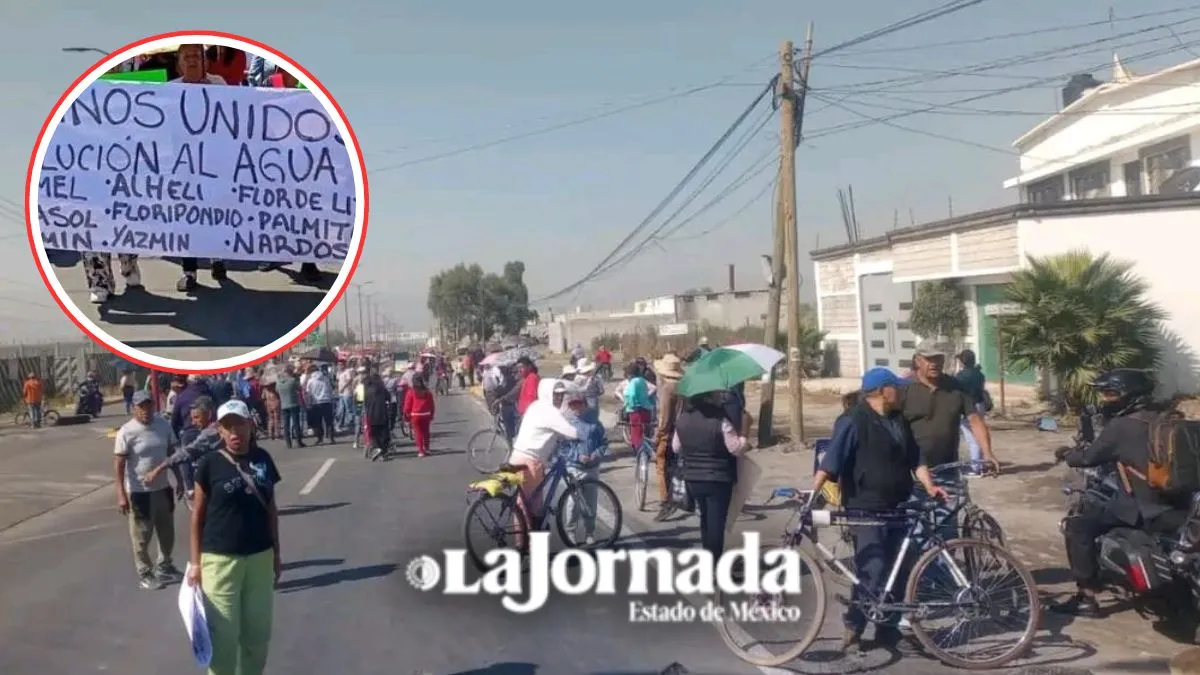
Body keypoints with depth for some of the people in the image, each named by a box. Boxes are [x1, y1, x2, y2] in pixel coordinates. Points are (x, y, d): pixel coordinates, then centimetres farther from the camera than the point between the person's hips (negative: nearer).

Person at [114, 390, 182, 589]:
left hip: (163, 488, 5)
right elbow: (119, 464, -16)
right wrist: (121, 494, -20)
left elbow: (173, 452, 10)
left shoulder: (163, 425, -1)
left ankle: (164, 566, 38)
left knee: (167, 531, 19)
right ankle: (145, 573, 23)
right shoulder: (127, 431, -16)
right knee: (142, 536, 7)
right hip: (139, 491, -5)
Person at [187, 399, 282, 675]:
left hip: (260, 557, 4)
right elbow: (198, 514, -2)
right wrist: (195, 561, -4)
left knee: (258, 633, 13)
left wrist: (276, 553, 12)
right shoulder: (210, 463, -7)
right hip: (220, 560, -3)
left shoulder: (263, 459, 3)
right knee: (223, 635, 3)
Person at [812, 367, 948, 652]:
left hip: (898, 508, 7)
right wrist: (813, 492, -26)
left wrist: (929, 486, 1)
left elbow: (916, 458, 15)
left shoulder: (899, 420, 11)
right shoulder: (857, 421, -12)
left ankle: (888, 628, 22)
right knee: (872, 572, -10)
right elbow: (832, 460, -18)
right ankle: (852, 628, 4)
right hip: (867, 508, -7)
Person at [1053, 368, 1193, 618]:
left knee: (1078, 527, -8)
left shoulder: (1121, 426, -12)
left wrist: (1067, 454, 18)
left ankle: (1087, 598, -8)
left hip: (1149, 511, -9)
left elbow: (1089, 457, -2)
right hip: (1181, 506, 9)